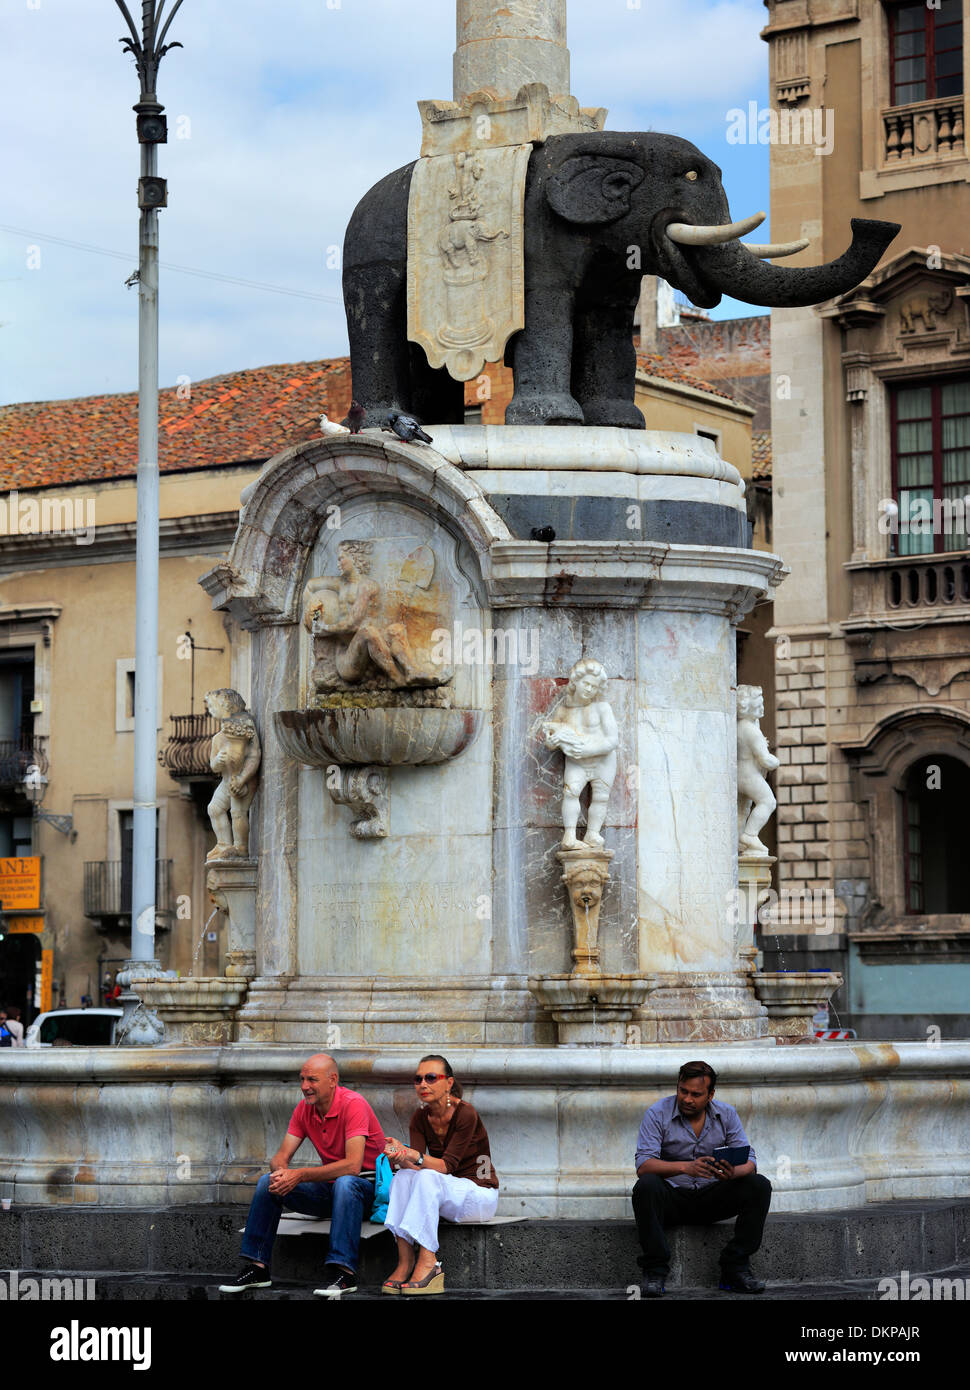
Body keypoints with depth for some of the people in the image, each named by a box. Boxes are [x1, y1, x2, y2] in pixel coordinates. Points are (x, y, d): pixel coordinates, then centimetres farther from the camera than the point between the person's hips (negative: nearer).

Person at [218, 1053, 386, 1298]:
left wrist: (300, 1175, -32)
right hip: (329, 1188, 7)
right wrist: (281, 1172, -26)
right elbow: (281, 1156, 0)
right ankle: (257, 1268, -8)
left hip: (368, 1186, -7)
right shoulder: (304, 1109, 1)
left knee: (344, 1183, -40)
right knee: (268, 1182, -9)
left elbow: (352, 1165, -30)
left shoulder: (353, 1104, -21)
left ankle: (343, 1271, -44)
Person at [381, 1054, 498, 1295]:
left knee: (427, 1178, -33)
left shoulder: (465, 1114, -17)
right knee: (403, 1176, -24)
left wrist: (414, 1156, -40)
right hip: (446, 1195, 6)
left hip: (481, 1195, -6)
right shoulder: (420, 1117, 1)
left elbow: (446, 1165, -24)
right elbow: (417, 1166, -11)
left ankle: (427, 1262, -38)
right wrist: (400, 1158, -33)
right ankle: (404, 1262, -32)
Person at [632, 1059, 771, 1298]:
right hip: (672, 1198, -3)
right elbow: (643, 1166, -20)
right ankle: (654, 1271, -27)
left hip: (712, 1198, 3)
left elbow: (749, 1162, -4)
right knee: (646, 1186, -35)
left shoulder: (726, 1114, 2)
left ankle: (735, 1268, -17)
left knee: (759, 1186, -20)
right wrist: (685, 1167, -37)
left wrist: (734, 1172, -30)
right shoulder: (658, 1114, -8)